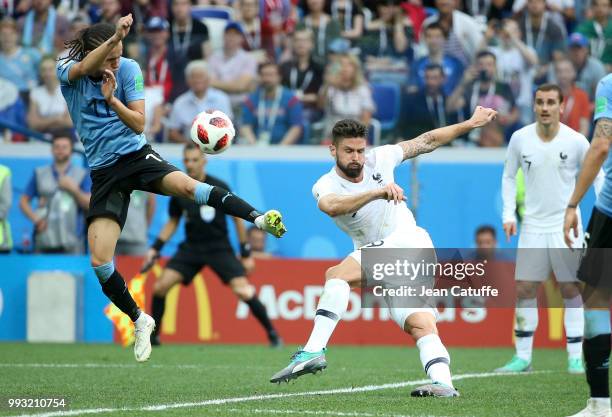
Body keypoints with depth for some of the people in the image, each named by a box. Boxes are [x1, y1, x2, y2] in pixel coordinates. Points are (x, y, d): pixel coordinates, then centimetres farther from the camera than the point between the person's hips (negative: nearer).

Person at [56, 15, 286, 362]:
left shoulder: (128, 69, -4)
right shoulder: (68, 73, -5)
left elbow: (139, 124, -6)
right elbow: (86, 67, -30)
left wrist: (112, 98, -24)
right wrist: (116, 37, -46)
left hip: (136, 155, -1)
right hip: (105, 173, 1)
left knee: (185, 185, -35)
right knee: (100, 262, -8)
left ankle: (260, 218, -38)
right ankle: (140, 321, 12)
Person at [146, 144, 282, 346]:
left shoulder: (219, 188, -13)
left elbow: (237, 217, -3)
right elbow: (173, 222, 12)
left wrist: (246, 253, -2)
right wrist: (155, 248, 2)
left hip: (219, 248, -3)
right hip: (191, 247, 3)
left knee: (243, 290, -19)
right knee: (160, 286, -12)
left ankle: (272, 333, -5)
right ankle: (153, 335, 6)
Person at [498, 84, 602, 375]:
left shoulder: (576, 141, -7)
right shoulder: (520, 139, -2)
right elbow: (509, 176, 11)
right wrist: (508, 214, 2)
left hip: (566, 225, -2)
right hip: (532, 226, 2)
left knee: (570, 290, -1)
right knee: (524, 290, -1)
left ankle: (575, 357, 4)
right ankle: (523, 357, 6)